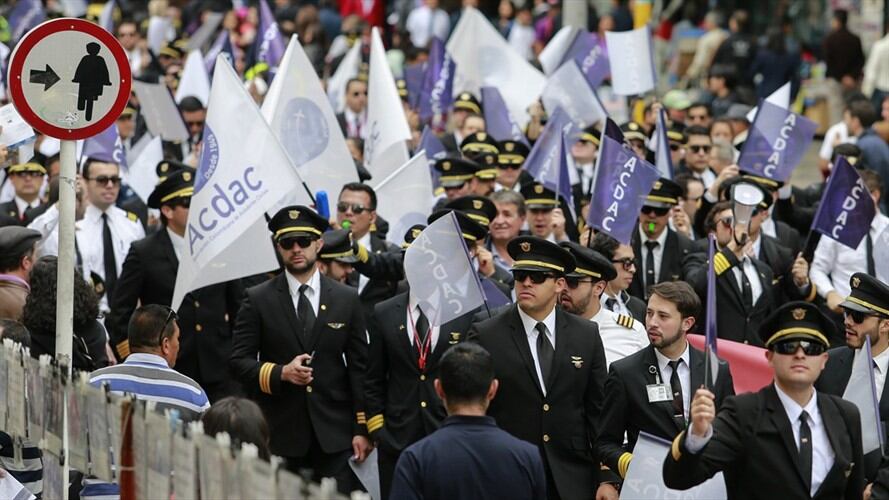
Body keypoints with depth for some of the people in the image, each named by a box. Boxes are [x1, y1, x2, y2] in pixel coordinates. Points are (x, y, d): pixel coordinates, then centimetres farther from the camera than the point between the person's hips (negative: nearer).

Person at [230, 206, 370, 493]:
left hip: (335, 434, 1)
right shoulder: (257, 300, 4)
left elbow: (359, 368, 8)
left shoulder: (347, 299, 8)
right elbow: (239, 361, 1)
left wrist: (362, 429, 2)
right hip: (280, 434, -1)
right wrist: (281, 373, -17)